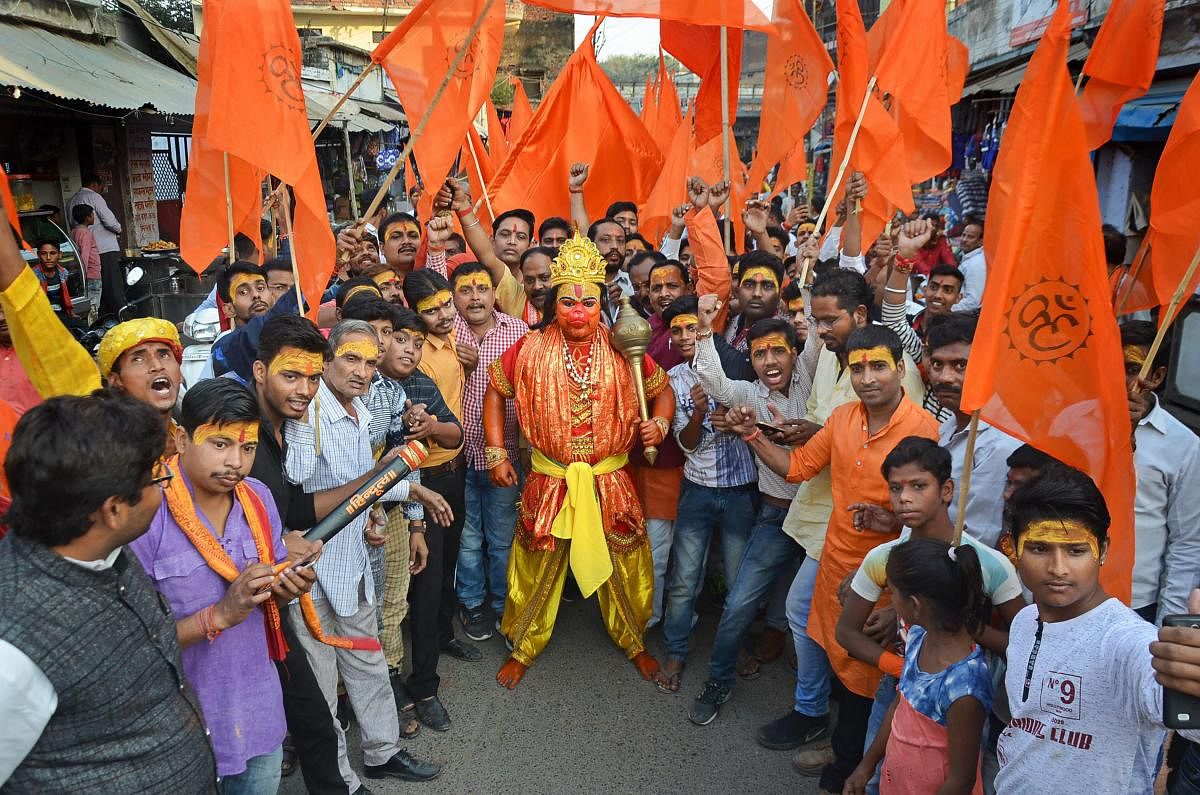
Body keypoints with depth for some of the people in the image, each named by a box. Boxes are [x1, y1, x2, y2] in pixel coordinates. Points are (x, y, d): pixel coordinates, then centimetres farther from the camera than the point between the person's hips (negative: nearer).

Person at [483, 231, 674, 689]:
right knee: (536, 569, 13)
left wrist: (658, 423, -14)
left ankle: (634, 643, 40)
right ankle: (524, 648, 37)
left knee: (625, 568, 14)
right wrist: (496, 453, 2)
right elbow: (496, 393, 6)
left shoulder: (623, 352, -7)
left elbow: (662, 392, 7)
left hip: (610, 483, 1)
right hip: (548, 482, 0)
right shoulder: (530, 350, -8)